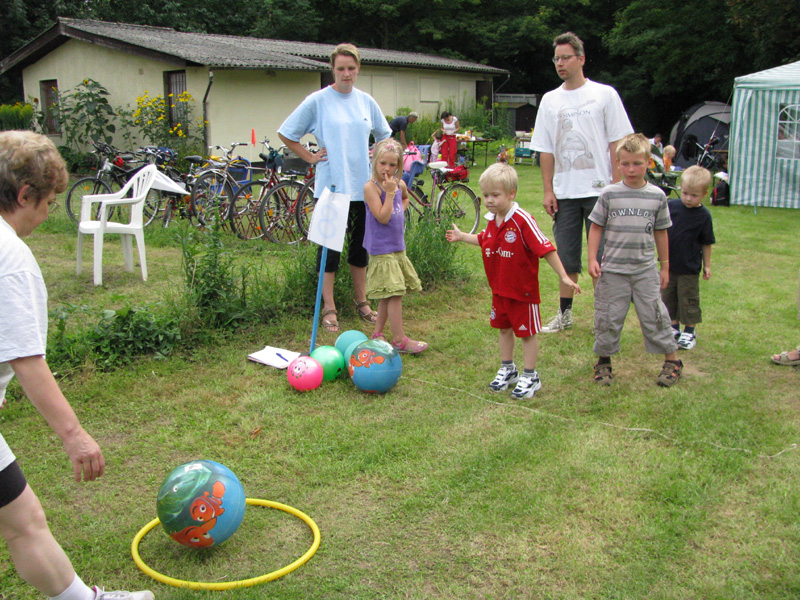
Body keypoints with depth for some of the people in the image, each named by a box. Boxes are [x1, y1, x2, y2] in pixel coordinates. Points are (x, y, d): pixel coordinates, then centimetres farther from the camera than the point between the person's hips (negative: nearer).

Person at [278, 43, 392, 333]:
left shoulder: (366, 101, 7)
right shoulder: (318, 101, -5)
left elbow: (383, 135, 23)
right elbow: (286, 134, 1)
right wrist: (310, 157, -3)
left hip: (363, 186, 4)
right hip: (331, 186, -4)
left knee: (361, 244, 12)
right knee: (330, 246, 1)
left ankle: (361, 300, 26)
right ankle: (329, 307, 10)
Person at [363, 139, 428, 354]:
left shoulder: (400, 184, 8)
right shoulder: (371, 187, -14)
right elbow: (382, 217, -21)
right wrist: (390, 192, -22)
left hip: (397, 247, 8)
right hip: (382, 249, -8)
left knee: (388, 295, 14)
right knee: (394, 294, -8)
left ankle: (377, 333, 26)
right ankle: (399, 340, -1)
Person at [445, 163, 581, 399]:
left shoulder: (522, 221, -22)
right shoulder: (492, 221, 2)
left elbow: (545, 249, -22)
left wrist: (564, 277, -23)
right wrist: (461, 236, 27)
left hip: (523, 290, -7)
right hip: (499, 289, 7)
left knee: (527, 332, 6)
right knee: (504, 328, 19)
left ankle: (530, 377, 19)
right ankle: (507, 370, 36)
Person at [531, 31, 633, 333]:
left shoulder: (604, 94, 1)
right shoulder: (550, 99, 10)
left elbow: (617, 143, -1)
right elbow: (546, 150, 10)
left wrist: (617, 186, -8)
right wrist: (548, 190, 2)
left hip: (599, 190, -3)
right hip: (564, 192, 3)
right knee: (566, 258, 9)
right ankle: (564, 314, 21)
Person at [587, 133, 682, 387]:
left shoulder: (657, 196, 2)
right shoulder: (609, 194, -3)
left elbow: (661, 232, 9)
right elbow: (596, 227, 2)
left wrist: (664, 266, 13)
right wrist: (592, 259, -6)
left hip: (645, 270, 1)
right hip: (613, 270, 0)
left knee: (654, 316, 4)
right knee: (608, 318, 7)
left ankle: (672, 360, 19)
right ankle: (604, 361, 24)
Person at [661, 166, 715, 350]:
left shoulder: (703, 216, -9)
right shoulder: (671, 205, -5)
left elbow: (706, 243, 0)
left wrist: (707, 265, 3)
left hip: (690, 268, -3)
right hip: (668, 264, 3)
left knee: (689, 300, 6)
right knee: (668, 297, 12)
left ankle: (689, 331, 20)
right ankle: (674, 328, 28)